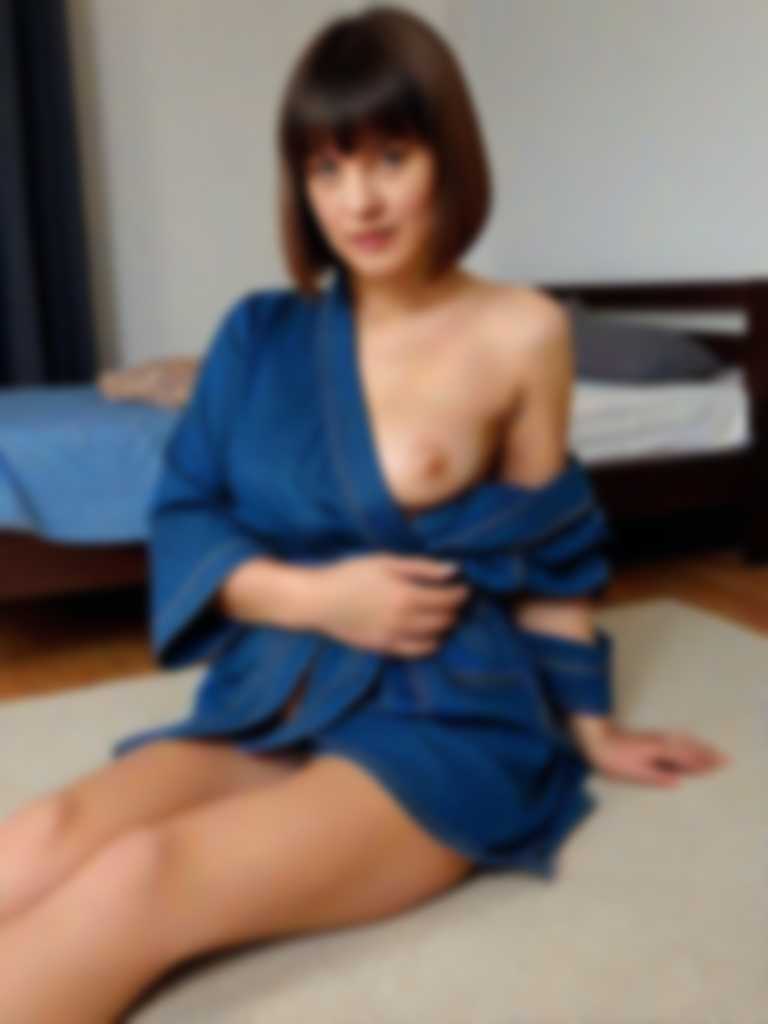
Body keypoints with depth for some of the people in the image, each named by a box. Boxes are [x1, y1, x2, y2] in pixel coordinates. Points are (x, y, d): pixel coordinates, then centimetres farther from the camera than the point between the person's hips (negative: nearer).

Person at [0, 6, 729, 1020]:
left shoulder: (522, 333, -1)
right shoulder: (262, 333, 6)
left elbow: (548, 559, 6)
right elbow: (182, 522, 5)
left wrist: (587, 726, 10)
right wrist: (316, 595, -11)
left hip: (444, 721, -3)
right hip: (271, 703, 3)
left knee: (141, 879, -28)